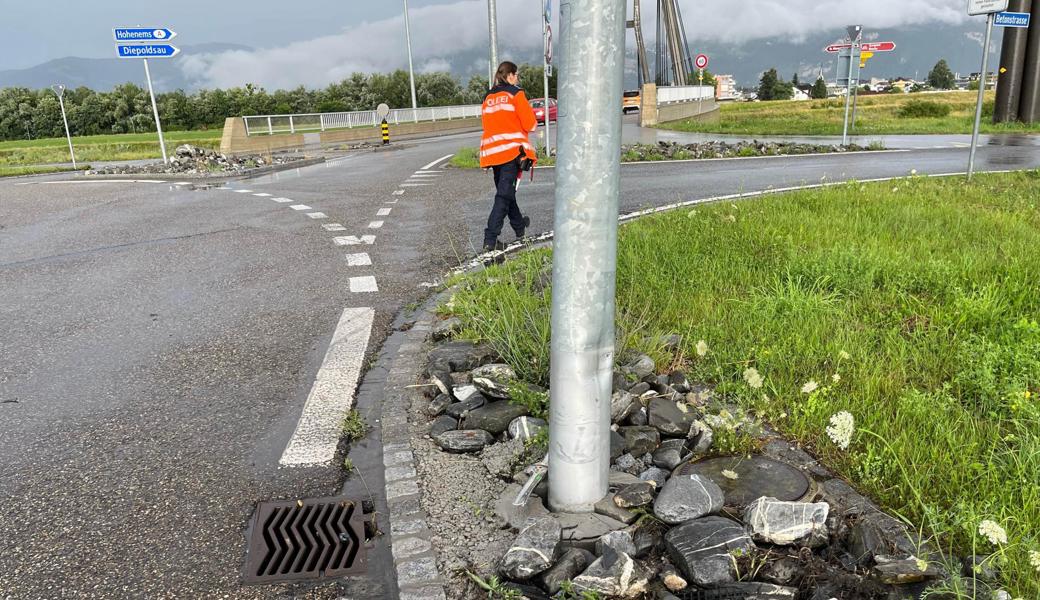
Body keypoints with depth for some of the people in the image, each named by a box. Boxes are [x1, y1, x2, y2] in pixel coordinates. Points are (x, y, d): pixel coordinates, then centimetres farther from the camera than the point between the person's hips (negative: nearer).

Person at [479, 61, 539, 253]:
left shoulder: (488, 97, 15)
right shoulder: (515, 93, -2)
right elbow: (530, 124, -6)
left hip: (492, 150, 7)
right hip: (512, 149, -6)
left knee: (505, 189, 20)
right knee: (504, 194, -8)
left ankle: (519, 226, 39)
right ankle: (490, 239, -16)